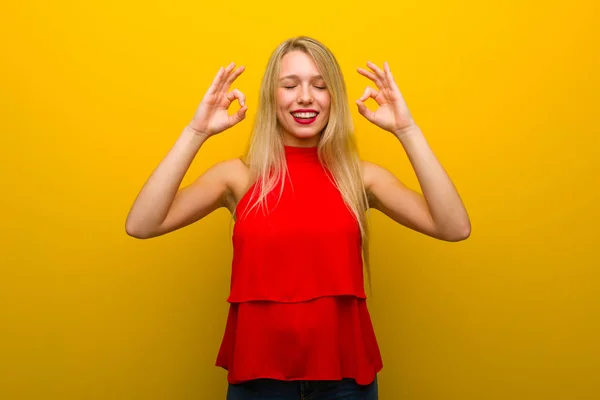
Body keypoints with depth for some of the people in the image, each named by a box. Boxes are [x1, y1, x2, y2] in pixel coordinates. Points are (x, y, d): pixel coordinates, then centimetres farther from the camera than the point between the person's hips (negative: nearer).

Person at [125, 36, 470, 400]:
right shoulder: (238, 175, -4)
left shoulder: (361, 176, -2)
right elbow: (141, 226, -15)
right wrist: (197, 132, -19)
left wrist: (406, 130, -17)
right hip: (259, 371, 0)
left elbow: (455, 229, -14)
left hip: (345, 369, 1)